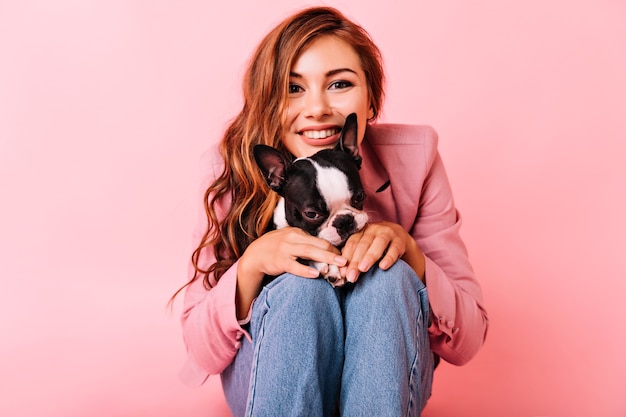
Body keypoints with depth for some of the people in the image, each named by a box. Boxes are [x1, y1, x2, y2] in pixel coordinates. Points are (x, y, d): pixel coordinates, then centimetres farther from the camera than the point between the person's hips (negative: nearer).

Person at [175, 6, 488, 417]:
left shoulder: (414, 157, -14)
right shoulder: (238, 170, -15)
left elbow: (468, 340, -12)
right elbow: (202, 350, -15)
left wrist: (408, 249, -30)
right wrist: (252, 263, -33)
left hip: (384, 374, 1)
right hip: (266, 382, 0)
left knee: (387, 277, -30)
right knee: (301, 285, -32)